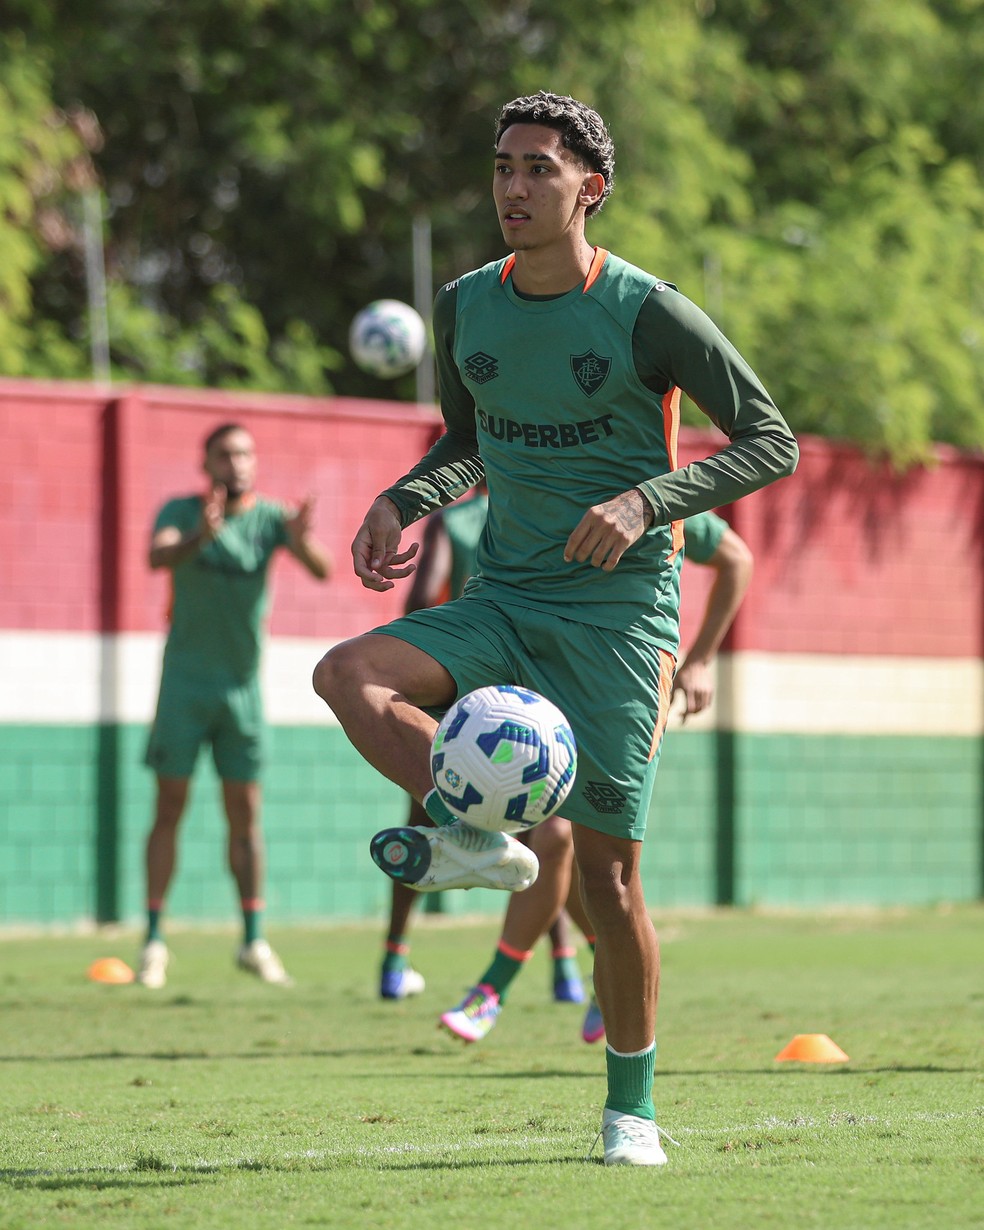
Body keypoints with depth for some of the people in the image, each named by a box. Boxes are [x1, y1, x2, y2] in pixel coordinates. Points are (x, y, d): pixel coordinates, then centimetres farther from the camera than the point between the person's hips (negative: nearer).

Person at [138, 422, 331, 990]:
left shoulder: (269, 517, -2)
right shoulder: (182, 512, -4)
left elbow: (322, 570, -16)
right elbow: (158, 556, -24)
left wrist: (302, 540, -39)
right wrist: (199, 538, -45)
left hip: (243, 683, 2)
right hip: (186, 681, -2)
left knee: (246, 812, 4)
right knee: (171, 806, -3)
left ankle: (254, 940, 11)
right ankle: (155, 939, 0)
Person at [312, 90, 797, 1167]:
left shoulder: (644, 312, -10)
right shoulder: (465, 308, 5)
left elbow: (772, 442, -7)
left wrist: (645, 501, -21)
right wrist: (403, 502, 1)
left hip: (619, 606, -4)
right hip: (503, 599, 5)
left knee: (607, 870, -4)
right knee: (347, 676, -24)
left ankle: (631, 1107, 11)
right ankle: (476, 833, -15)